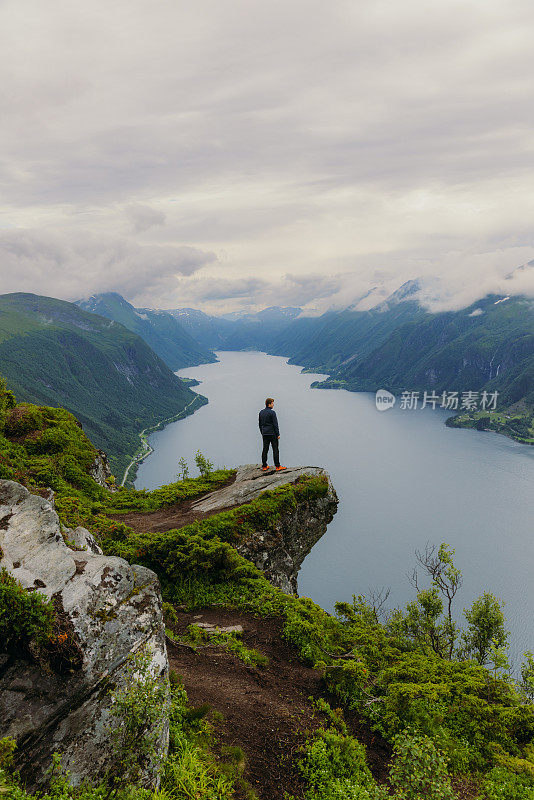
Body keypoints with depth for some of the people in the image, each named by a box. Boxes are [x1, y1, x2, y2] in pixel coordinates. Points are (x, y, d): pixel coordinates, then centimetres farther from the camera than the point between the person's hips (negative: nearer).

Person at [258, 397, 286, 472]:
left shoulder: (261, 412, 10)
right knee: (275, 450, -2)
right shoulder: (272, 413, -12)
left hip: (265, 434, 7)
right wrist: (278, 434, -7)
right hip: (272, 433, -7)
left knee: (265, 450, 8)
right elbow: (275, 424, -13)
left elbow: (260, 423, 17)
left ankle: (264, 466, 10)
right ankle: (277, 466, -2)